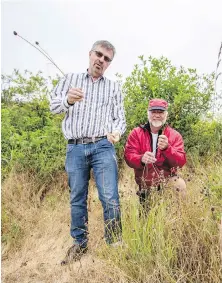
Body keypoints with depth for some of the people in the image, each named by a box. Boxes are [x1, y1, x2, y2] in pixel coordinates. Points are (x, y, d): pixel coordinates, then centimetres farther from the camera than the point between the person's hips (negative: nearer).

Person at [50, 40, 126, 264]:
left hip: (102, 147, 0)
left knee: (110, 199, -7)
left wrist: (117, 132, -15)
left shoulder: (113, 87, 14)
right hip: (75, 148, 1)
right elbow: (54, 105, 3)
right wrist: (68, 100, -21)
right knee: (77, 198, 9)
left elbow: (120, 118, 9)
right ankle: (79, 243, 25)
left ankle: (115, 244, 11)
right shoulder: (70, 79, 15)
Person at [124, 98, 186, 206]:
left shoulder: (175, 135, 1)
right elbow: (128, 156, -10)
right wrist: (141, 159, -34)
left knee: (180, 185, -29)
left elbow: (181, 162, -9)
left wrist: (167, 148, -29)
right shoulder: (136, 133, 1)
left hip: (168, 180, 0)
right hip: (145, 185, 1)